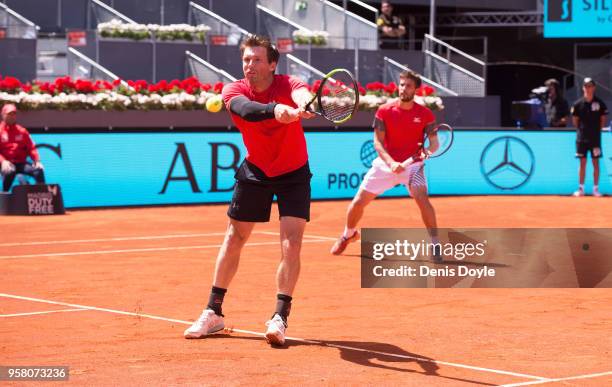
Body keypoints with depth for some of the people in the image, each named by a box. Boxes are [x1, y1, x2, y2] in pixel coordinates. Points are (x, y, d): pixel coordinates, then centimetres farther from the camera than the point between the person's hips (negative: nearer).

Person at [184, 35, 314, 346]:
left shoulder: (286, 84, -22)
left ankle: (280, 318, -10)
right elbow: (246, 109, -42)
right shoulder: (234, 91, -18)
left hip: (293, 174, -2)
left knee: (291, 243, -15)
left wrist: (302, 103, -73)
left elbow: (301, 93, -47)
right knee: (234, 239, 9)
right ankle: (213, 313, 20)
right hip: (255, 171, 2)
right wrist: (276, 109, -63)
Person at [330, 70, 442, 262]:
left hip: (412, 164, -2)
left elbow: (434, 143, -7)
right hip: (385, 163, 2)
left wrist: (428, 150, -32)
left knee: (422, 198, -28)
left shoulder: (425, 114, -7)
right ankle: (348, 234, 35)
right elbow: (378, 142, -9)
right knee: (358, 202, 3)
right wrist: (391, 163, -25)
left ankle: (435, 245, -17)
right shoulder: (384, 111, -6)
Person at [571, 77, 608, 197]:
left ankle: (596, 188, 6)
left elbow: (603, 119, 7)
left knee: (596, 163, 2)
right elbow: (575, 120, 9)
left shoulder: (599, 103, -1)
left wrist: (597, 129, 4)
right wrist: (581, 130, 5)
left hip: (595, 138, -1)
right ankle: (581, 188, 8)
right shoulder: (578, 104, 1)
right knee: (582, 163, 4)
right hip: (582, 138, 1)